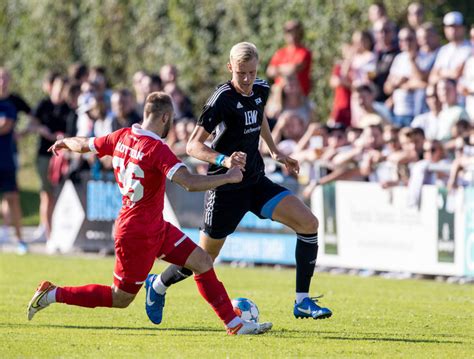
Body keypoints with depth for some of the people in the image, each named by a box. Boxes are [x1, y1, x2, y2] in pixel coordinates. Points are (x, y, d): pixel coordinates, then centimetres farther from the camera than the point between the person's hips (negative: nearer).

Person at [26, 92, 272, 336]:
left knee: (203, 262, 5)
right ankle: (52, 295, 12)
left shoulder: (122, 137, -1)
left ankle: (235, 324, 8)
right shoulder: (157, 150, -26)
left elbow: (83, 145, 15)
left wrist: (64, 142, 37)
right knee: (120, 299, 4)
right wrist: (228, 177, -23)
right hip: (137, 235, -9)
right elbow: (190, 183, -36)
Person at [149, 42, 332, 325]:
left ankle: (303, 301, -7)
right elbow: (194, 145, -22)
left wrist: (274, 151, 23)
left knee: (309, 222, -12)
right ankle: (159, 285, 34)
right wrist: (223, 160, -38)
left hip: (256, 181, 6)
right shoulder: (222, 100, -20)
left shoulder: (261, 90, 1)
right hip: (226, 187, -6)